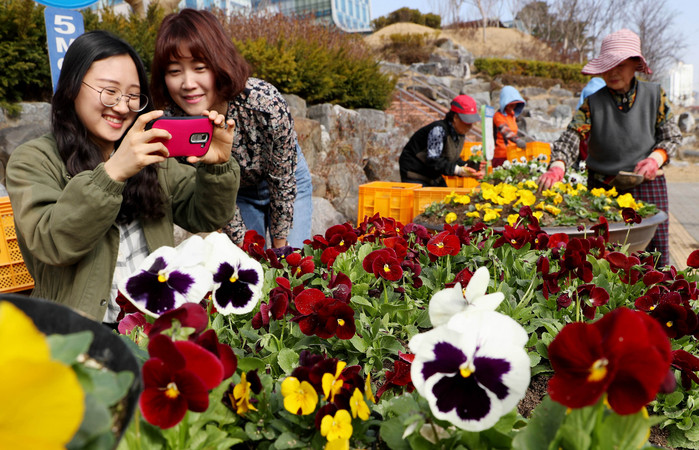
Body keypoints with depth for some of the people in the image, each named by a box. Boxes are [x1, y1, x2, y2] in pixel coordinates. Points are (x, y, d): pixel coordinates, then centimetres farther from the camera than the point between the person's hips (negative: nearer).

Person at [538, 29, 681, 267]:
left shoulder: (655, 95, 4)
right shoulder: (593, 103, 0)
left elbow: (672, 135, 10)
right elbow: (571, 137, -11)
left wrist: (656, 158, -11)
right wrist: (557, 166, -30)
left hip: (647, 187, 1)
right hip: (602, 189, 0)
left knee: (655, 253, 2)